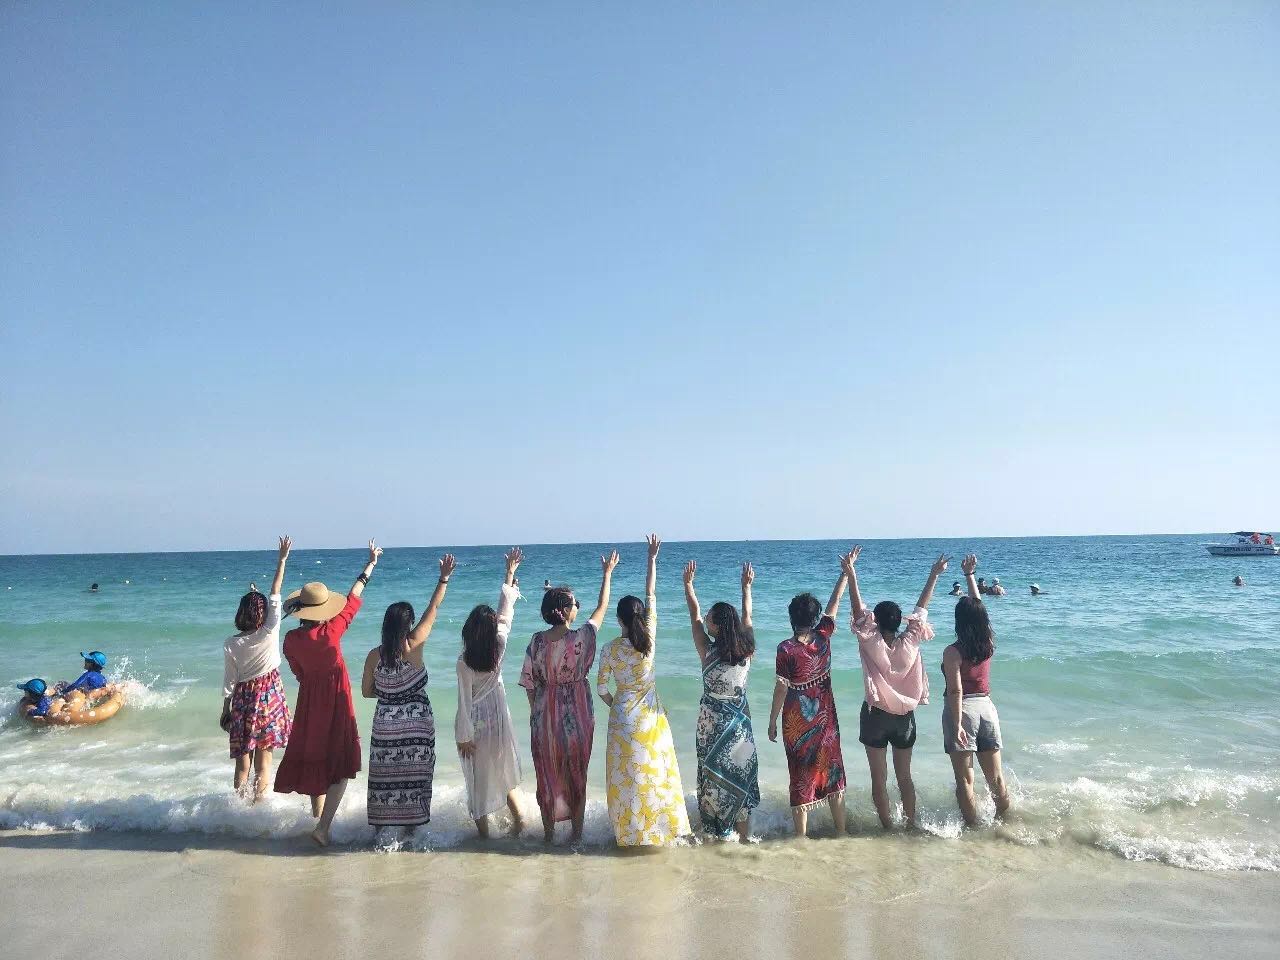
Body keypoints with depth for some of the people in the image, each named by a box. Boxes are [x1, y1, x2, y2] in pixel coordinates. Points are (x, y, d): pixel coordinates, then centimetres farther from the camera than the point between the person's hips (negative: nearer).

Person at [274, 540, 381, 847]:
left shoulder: (291, 639, -8)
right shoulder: (331, 631, -19)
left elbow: (298, 673, 5)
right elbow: (354, 597, -9)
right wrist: (370, 564, 1)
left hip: (308, 702, 5)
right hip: (336, 702, -5)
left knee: (314, 758, 21)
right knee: (341, 764, 3)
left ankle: (318, 815, 38)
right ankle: (323, 827, -7)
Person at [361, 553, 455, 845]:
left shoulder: (374, 655, -5)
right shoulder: (414, 645, -13)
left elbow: (367, 691, 6)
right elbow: (434, 608, -7)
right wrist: (444, 579, 0)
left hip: (385, 725, 2)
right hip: (416, 725, -2)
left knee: (384, 776, 12)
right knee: (413, 775, 9)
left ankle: (382, 827, 18)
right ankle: (411, 827, 18)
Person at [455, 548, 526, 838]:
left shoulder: (464, 661, -20)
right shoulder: (499, 645, -12)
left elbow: (465, 700, -17)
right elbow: (506, 611, 0)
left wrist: (463, 737, -8)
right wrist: (510, 572, 9)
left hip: (475, 722, -3)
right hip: (498, 717, 4)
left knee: (478, 779, 11)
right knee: (504, 771, 24)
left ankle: (484, 832, 21)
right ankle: (518, 818, 25)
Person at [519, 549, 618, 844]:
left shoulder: (537, 641, -10)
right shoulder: (581, 638, -18)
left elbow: (529, 683, -3)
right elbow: (602, 608, -3)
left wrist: (535, 712, 12)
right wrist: (607, 574, 8)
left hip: (544, 716, 2)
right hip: (577, 716, -2)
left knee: (547, 775, 16)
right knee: (576, 774, 14)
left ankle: (548, 832, 28)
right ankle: (576, 832, 25)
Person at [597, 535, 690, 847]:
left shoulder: (610, 649, -12)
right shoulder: (649, 638, -11)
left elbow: (601, 688, -5)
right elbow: (651, 595, -6)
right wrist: (652, 558, 0)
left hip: (623, 716, -1)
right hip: (651, 716, 1)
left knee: (626, 775, 10)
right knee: (655, 771, 14)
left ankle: (630, 832, 20)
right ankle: (659, 826, 25)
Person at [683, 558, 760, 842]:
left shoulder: (708, 651, -17)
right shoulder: (746, 650, -9)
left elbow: (694, 615, -6)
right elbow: (747, 615, 7)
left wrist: (688, 583, 4)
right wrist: (747, 586, 19)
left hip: (712, 722, -3)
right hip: (739, 721, 3)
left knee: (714, 774, 10)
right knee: (741, 774, 12)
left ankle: (717, 831, 18)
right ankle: (743, 835, 19)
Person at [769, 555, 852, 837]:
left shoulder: (786, 649, -17)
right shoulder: (823, 637, -9)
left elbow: (781, 689, -13)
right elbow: (834, 602, 3)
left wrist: (772, 721, -2)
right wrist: (846, 572, 12)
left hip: (796, 720, -3)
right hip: (825, 716, 3)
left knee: (801, 774, 6)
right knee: (831, 769, 15)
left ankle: (802, 835, 14)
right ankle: (841, 829, 25)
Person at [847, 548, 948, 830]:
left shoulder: (870, 643, -17)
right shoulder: (910, 643, -11)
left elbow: (858, 609, -18)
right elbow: (921, 609, -4)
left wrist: (850, 573, -18)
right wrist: (934, 575, 3)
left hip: (875, 715, -3)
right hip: (905, 716, 3)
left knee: (879, 778, 9)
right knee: (904, 776, 17)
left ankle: (887, 827, 15)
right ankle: (911, 824, 24)